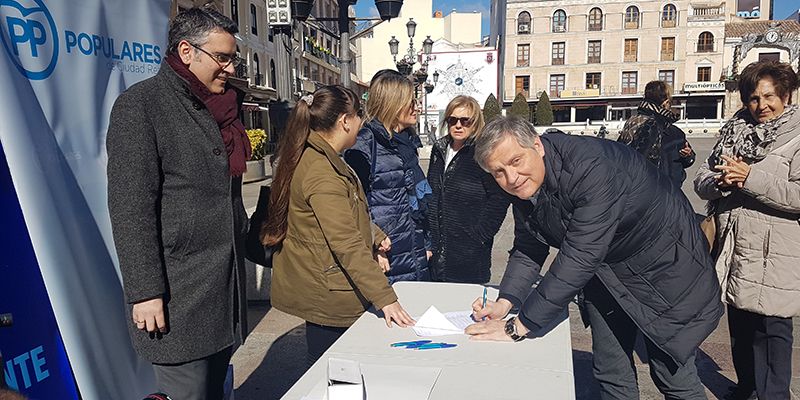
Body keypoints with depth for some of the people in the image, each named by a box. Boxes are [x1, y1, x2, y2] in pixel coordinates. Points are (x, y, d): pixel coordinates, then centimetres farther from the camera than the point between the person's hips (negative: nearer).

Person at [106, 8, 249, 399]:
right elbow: (131, 207, -15)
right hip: (178, 292, -7)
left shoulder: (220, 106, 13)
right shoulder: (140, 105, -10)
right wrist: (144, 291, -17)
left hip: (226, 280, 7)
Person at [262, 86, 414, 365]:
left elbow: (345, 216, 24)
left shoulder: (316, 158, 9)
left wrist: (375, 234, 11)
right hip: (327, 298, -10)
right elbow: (348, 245, -30)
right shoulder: (322, 173, -25)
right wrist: (385, 298, -29)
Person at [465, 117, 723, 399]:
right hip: (604, 273, 7)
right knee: (610, 375, 13)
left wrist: (519, 327, -35)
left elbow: (578, 259, -38)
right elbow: (527, 251, 0)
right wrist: (505, 302, -17)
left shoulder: (592, 167, -35)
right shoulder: (525, 185, -10)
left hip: (663, 265, -6)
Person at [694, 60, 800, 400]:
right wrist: (721, 181, -14)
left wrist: (750, 178, -21)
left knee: (770, 330, 0)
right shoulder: (734, 132, 10)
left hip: (773, 256, -5)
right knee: (739, 327, 20)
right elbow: (701, 182, 6)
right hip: (733, 248, 6)